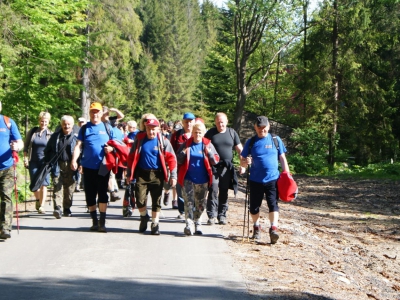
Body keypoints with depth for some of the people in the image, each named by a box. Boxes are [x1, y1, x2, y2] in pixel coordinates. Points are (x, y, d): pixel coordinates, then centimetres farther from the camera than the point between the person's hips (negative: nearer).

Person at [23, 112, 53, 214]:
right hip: (33, 162, 1)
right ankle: (38, 200, 28)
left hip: (45, 162, -1)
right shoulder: (32, 132, 5)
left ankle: (42, 206, -2)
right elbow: (26, 147, 11)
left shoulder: (50, 134, 3)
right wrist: (25, 158, 4)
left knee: (44, 184, -6)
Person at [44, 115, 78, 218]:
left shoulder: (76, 137, 5)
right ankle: (57, 208, -20)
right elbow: (47, 150, 17)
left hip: (70, 167, 0)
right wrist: (48, 163, 7)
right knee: (57, 186, -13)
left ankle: (67, 208, 20)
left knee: (69, 188, 6)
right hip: (57, 166, 0)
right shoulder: (55, 136, 11)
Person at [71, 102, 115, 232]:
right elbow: (78, 145, 1)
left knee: (102, 193, -5)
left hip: (103, 166, -2)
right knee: (90, 194, 6)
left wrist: (111, 148, -11)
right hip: (88, 166, 2)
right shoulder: (84, 128, 8)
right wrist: (74, 160, -13)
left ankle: (102, 223, -1)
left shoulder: (107, 127, 7)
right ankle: (94, 222, 18)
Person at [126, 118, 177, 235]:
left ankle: (155, 224, 18)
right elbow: (132, 157, 9)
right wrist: (129, 174, 8)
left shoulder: (163, 141, -1)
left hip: (157, 175, -1)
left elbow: (171, 158, -2)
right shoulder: (139, 139, 3)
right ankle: (144, 217, 24)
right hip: (142, 173, 1)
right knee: (140, 200, -6)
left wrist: (173, 176, -7)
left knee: (156, 200, 4)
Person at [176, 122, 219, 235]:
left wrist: (209, 153, -17)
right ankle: (189, 224, -17)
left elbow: (216, 161, 2)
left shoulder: (208, 145, 4)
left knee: (201, 204, 11)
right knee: (189, 202, -12)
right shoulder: (187, 144, 3)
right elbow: (178, 160, 5)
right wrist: (183, 154, -15)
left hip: (202, 180, 2)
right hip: (188, 179, -1)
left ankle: (197, 224, 27)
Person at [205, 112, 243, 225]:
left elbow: (239, 148, 9)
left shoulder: (232, 133, 8)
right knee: (213, 190, -9)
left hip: (227, 167, 2)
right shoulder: (210, 133, 4)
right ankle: (212, 215, -4)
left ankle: (222, 215, 13)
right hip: (213, 166, -2)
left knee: (224, 192, 5)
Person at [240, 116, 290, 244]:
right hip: (255, 180, 1)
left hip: (273, 179, -1)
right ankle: (257, 227, 30)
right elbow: (242, 159, 7)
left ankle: (274, 229, -15)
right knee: (254, 206, 9)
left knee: (273, 204, -12)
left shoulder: (276, 140, 5)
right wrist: (245, 163, -17)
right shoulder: (251, 142, 5)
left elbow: (282, 158, 9)